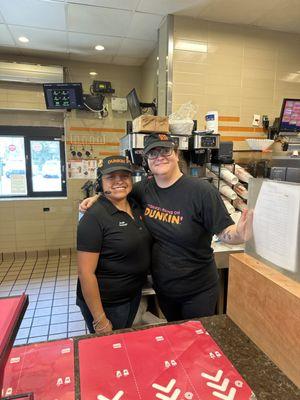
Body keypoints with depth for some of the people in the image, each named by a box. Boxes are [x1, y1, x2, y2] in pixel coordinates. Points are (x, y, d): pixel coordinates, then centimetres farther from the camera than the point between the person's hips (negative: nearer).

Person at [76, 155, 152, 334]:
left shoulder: (136, 207, -2)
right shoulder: (94, 217, -22)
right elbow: (86, 273, -22)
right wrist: (100, 321, -19)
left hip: (135, 295, 7)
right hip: (107, 303, -6)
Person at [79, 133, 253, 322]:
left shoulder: (202, 190, -21)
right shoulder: (144, 189, -6)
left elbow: (224, 231, -19)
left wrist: (239, 234, -40)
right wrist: (97, 198, -5)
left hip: (198, 290, -4)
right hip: (162, 287, 5)